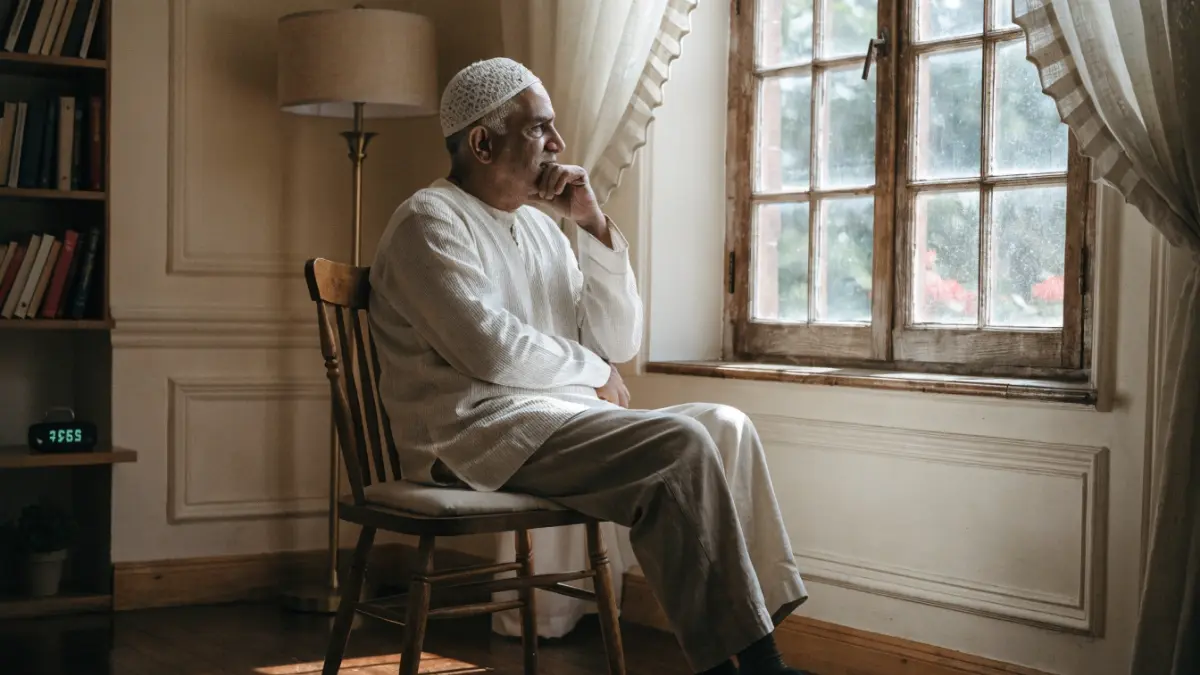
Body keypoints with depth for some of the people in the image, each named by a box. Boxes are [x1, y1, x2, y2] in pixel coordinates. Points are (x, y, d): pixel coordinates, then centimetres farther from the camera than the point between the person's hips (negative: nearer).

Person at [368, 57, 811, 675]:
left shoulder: (540, 226, 18)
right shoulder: (429, 220, -6)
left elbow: (620, 342, 12)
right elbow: (492, 350, -20)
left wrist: (594, 225, 2)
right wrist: (592, 370, -4)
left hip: (562, 419, 9)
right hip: (480, 432, -9)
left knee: (725, 424, -4)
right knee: (680, 445, -24)